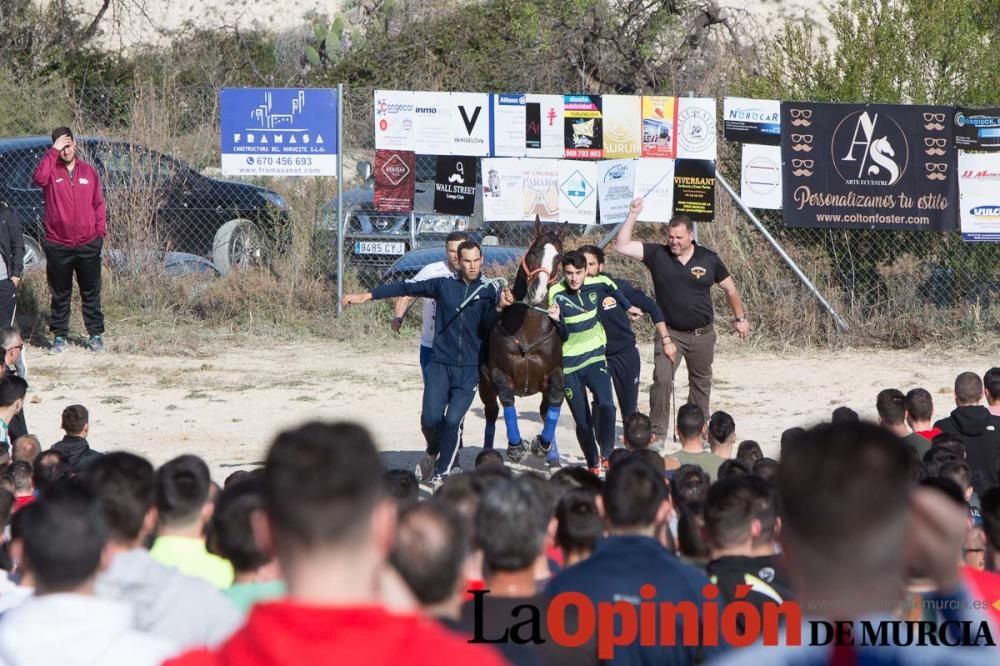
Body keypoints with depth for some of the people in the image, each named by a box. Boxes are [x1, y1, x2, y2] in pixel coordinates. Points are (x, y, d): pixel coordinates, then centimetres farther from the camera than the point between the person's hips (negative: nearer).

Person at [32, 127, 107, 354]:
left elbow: (99, 204, 10)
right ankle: (59, 337, 14)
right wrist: (53, 152, -24)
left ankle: (96, 335, 16)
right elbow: (39, 178, -27)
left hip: (88, 245, 1)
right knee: (60, 294, 7)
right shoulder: (52, 170, -2)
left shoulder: (89, 171, 6)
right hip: (58, 246, -1)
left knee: (91, 293, 9)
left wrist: (100, 231, 1)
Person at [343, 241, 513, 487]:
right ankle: (433, 453, 26)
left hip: (470, 369, -1)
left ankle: (441, 474, 6)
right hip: (440, 365, 1)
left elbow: (487, 326, -10)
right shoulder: (445, 285, 4)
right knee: (431, 418, -8)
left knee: (452, 420, -11)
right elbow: (406, 288, 8)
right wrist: (367, 296, 7)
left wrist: (500, 307, -30)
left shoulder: (489, 291, 2)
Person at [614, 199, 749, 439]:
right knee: (662, 379, -15)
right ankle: (657, 432, -10)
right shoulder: (657, 254, -6)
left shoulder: (708, 259, -3)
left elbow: (729, 288, 9)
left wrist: (740, 318, 13)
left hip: (702, 335, 2)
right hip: (670, 333, -2)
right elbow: (622, 246, -13)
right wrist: (633, 216, -19)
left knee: (701, 383, 14)